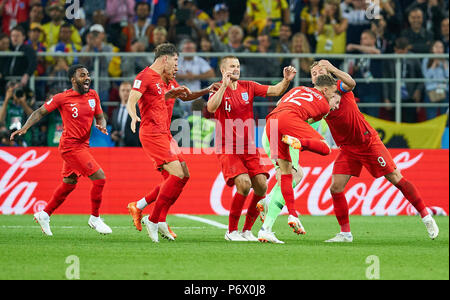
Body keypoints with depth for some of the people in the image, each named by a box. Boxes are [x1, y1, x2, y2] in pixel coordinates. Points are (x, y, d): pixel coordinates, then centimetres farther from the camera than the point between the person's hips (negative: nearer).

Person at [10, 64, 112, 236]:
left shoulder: (93, 96, 7)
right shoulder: (63, 98, -9)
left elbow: (100, 117, 16)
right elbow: (40, 112, -3)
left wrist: (102, 125, -7)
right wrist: (25, 128, -14)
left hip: (82, 145, 7)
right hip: (70, 145, -7)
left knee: (69, 184, 16)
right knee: (99, 177, -13)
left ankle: (44, 215, 32)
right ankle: (94, 219, 0)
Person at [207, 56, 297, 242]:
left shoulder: (248, 87, 8)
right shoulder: (218, 89, -4)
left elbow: (275, 91, 4)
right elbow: (211, 108, -24)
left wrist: (286, 80, -15)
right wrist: (224, 85, -29)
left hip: (248, 148, 5)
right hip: (227, 148, -5)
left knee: (261, 186, -8)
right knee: (244, 184, -23)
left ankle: (247, 230, 10)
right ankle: (231, 231, -8)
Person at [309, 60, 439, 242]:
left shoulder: (339, 87, -10)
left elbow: (351, 83, -32)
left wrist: (333, 69, -45)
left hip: (368, 141, -5)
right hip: (347, 148, 5)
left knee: (397, 179, -3)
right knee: (335, 189, -8)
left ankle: (426, 217, 7)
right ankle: (345, 233, 2)